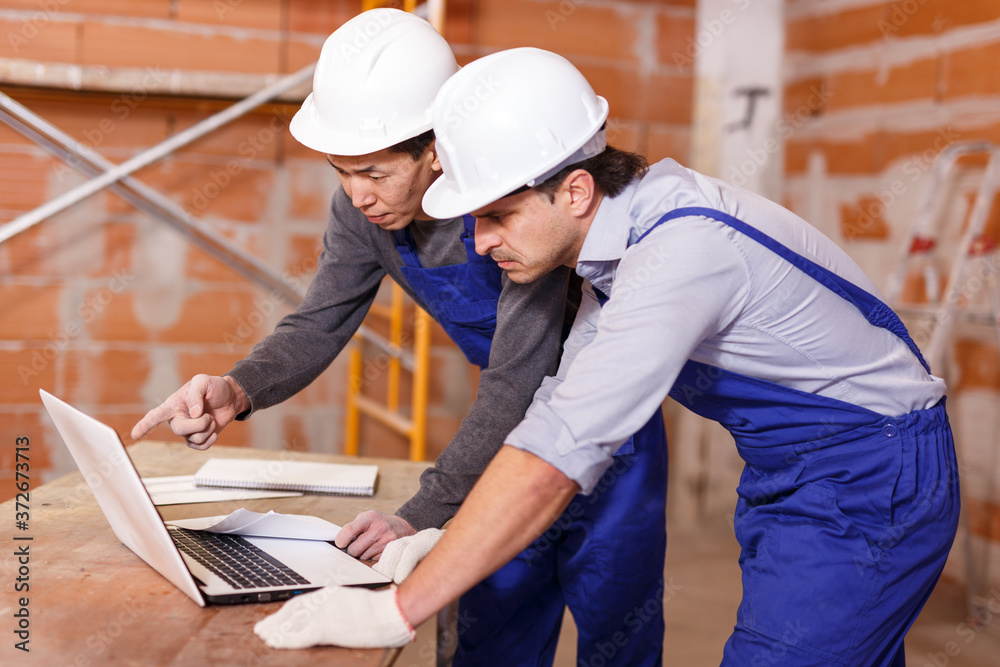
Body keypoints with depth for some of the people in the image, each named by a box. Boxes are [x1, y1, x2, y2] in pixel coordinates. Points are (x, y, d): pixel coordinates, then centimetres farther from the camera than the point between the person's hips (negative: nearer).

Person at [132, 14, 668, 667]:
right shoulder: (363, 209, -11)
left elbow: (517, 382, -32)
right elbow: (319, 324, -5)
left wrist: (422, 515, -33)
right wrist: (238, 390, -26)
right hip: (512, 439, 6)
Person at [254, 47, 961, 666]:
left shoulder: (681, 253, -31)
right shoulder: (622, 223, -2)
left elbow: (556, 455, -35)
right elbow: (569, 404, 3)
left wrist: (397, 610, -31)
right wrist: (432, 524, -1)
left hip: (869, 477, -9)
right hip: (786, 471, 9)